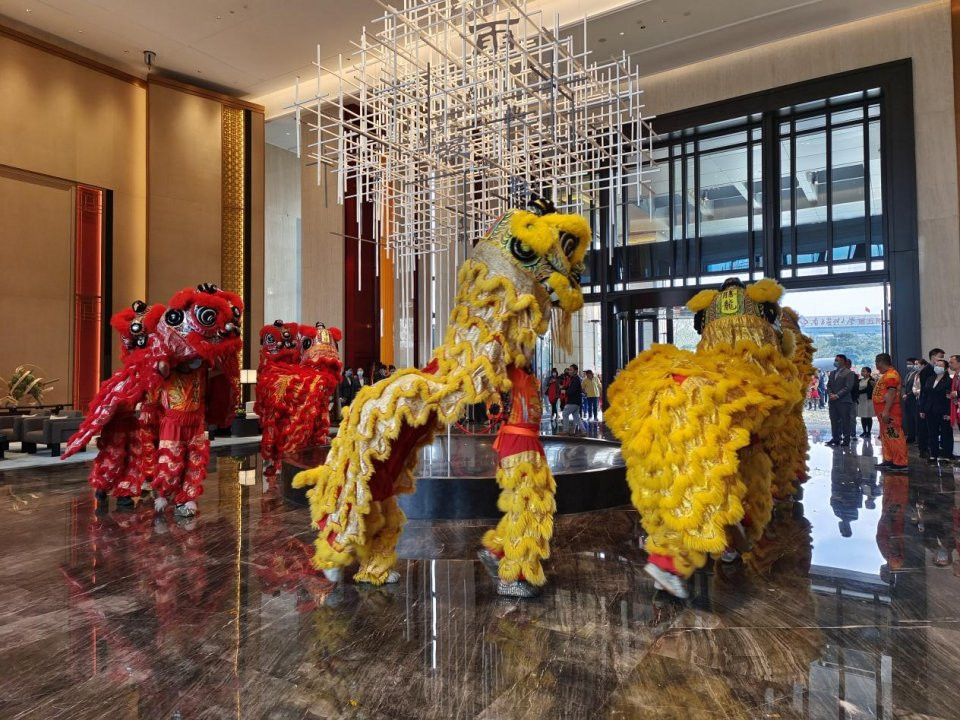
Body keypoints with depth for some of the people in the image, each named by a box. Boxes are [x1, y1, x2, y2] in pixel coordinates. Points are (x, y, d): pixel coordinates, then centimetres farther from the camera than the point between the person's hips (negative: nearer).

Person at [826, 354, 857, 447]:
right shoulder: (832, 373, 18)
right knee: (834, 421, 6)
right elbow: (828, 385, 17)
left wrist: (837, 395, -16)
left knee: (845, 421, -2)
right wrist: (830, 394, -3)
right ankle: (836, 438, 13)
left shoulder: (849, 373, -3)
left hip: (844, 401, -6)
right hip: (833, 401, 6)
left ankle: (846, 440, 3)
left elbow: (848, 387, -11)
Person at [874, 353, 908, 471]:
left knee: (895, 438, -8)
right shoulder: (886, 374, 18)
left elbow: (891, 394, -22)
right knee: (886, 437, 15)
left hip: (890, 412, -11)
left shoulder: (891, 374, -15)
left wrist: (886, 411, -26)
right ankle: (888, 460, 21)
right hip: (885, 412, 11)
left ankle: (900, 463, -6)